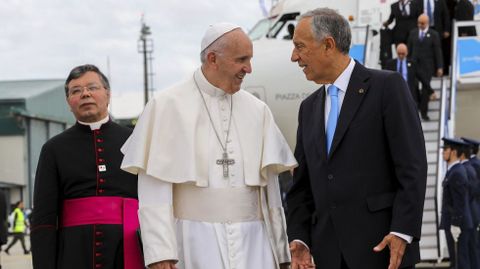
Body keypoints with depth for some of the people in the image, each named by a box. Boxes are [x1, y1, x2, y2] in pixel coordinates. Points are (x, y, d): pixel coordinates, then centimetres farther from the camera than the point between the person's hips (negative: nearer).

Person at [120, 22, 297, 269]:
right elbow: (154, 189, -4)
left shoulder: (257, 110, 11)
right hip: (196, 241, -3)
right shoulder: (168, 106, 0)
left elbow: (270, 187, 13)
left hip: (251, 241, 3)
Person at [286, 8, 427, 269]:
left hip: (382, 245, -5)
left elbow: (412, 166, -7)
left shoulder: (387, 86, -1)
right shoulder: (309, 108, 18)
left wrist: (402, 232, -15)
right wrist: (299, 238, 3)